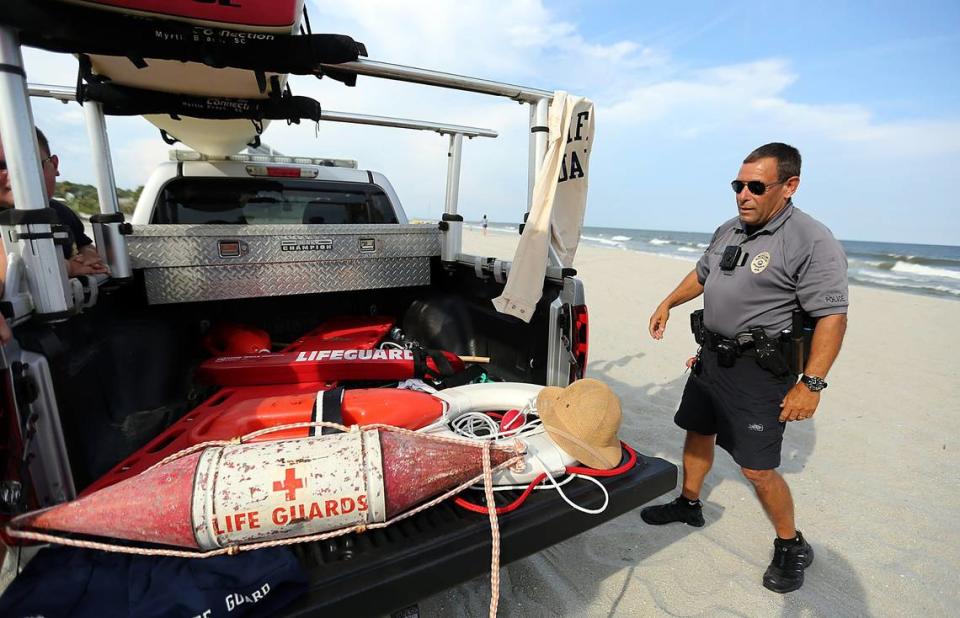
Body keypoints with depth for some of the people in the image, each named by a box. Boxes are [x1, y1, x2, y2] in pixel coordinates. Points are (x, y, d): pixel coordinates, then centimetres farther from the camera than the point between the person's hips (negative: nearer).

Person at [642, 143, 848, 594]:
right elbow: (701, 274, 22)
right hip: (712, 355, 8)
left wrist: (811, 383, -22)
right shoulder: (729, 231, 8)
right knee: (698, 434, 19)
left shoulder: (812, 242, -16)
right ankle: (688, 505, 41)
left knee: (757, 469, 1)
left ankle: (791, 547, 28)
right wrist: (668, 304, 17)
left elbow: (832, 317, -19)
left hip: (759, 370, -7)